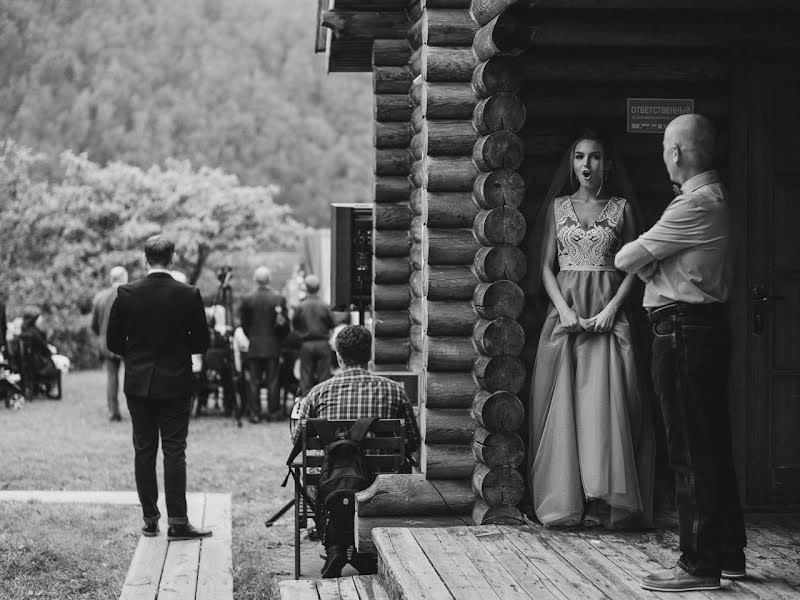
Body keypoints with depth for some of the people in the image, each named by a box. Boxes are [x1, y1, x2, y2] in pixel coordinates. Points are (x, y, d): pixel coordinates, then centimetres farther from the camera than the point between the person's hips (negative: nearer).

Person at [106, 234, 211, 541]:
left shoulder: (126, 294, -5)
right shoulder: (189, 295, -9)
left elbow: (113, 341, 0)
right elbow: (201, 342, -3)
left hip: (138, 384, 2)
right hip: (175, 384, -2)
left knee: (144, 451, 9)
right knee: (174, 452, 0)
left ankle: (150, 520, 12)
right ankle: (177, 522, -3)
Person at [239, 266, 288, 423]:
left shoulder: (247, 300, -6)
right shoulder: (279, 299, -8)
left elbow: (243, 323, 3)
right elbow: (285, 325, -4)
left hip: (254, 347, 0)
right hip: (273, 346, 0)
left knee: (254, 382, 4)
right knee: (273, 381, 5)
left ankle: (255, 414, 3)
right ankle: (273, 412, 6)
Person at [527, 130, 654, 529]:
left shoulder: (621, 209, 8)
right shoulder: (557, 207, 11)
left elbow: (632, 267, 5)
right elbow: (547, 266, 7)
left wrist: (611, 309, -10)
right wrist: (563, 309, -8)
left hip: (608, 313, -1)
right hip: (565, 310, 1)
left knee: (607, 402, -10)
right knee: (562, 403, -4)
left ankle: (606, 501, -9)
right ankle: (564, 502, -2)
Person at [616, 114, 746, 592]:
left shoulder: (695, 205, -17)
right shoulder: (717, 198, 15)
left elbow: (626, 259, -13)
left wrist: (645, 262, 6)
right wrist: (656, 264, -3)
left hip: (684, 330, -10)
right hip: (710, 324, 10)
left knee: (691, 450, -6)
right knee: (714, 444, 15)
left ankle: (700, 565, -2)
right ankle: (728, 552, 24)